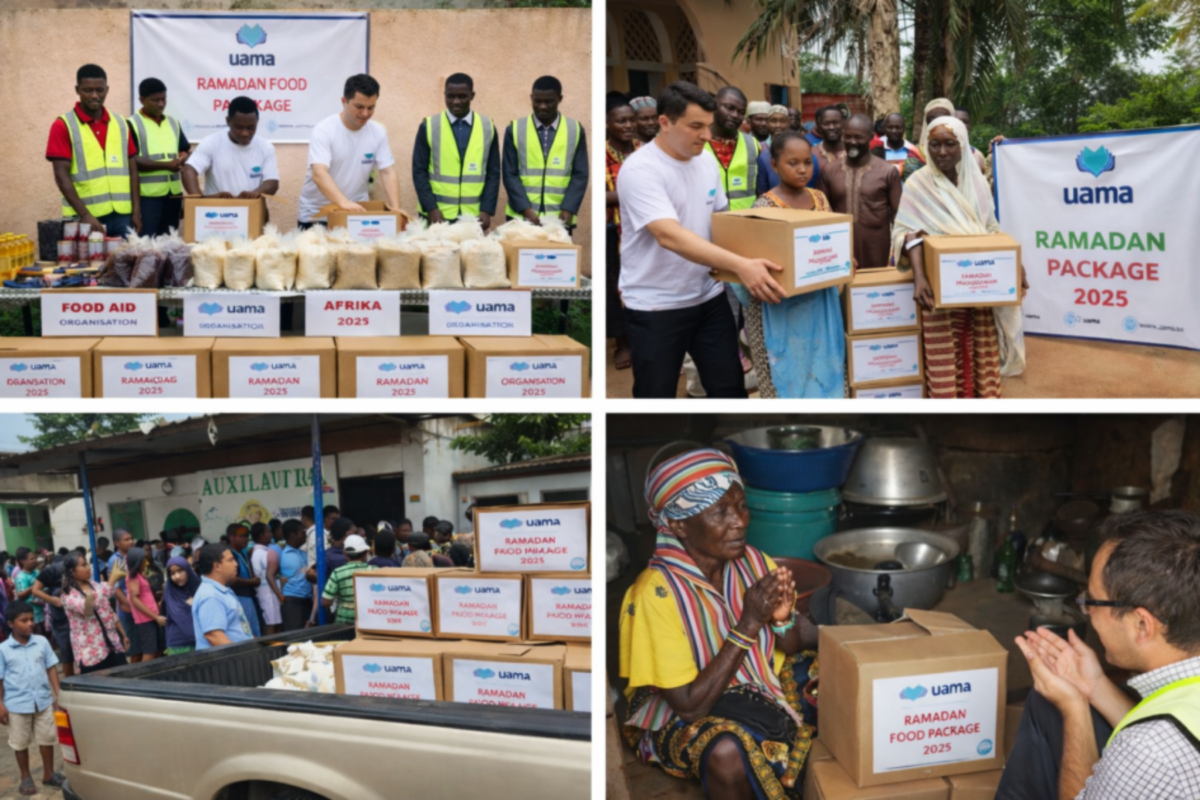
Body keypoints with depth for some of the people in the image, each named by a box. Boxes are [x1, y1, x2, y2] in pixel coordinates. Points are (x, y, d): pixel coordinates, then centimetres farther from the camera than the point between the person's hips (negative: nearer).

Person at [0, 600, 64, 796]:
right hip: (17, 704, -2)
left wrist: (57, 694, 1)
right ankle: (26, 778, 27)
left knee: (47, 738, 11)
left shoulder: (42, 642, -1)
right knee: (20, 743, 11)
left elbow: (51, 668, 4)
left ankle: (48, 774, 27)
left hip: (43, 701, 2)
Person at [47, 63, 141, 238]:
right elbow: (62, 176, -7)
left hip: (122, 215, 4)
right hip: (85, 218, -3)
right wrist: (85, 214, -17)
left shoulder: (120, 124, 11)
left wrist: (136, 211, 3)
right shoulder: (63, 126, -2)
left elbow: (132, 169, 12)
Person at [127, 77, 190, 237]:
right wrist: (165, 165, -21)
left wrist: (182, 159, -5)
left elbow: (184, 151, 20)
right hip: (147, 195, -6)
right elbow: (133, 161, -12)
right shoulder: (133, 124, -4)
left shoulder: (173, 123, 14)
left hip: (173, 193, 6)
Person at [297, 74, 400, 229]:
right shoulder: (323, 130, -17)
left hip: (356, 212, 3)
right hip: (315, 215, -3)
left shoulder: (378, 132, -3)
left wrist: (395, 208, -23)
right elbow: (319, 174, -29)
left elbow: (388, 172, -5)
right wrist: (343, 202, -46)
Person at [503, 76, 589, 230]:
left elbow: (580, 175, 2)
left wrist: (568, 210, -11)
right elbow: (510, 174, 1)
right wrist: (525, 209, -12)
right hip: (521, 217, 0)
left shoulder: (576, 130, 5)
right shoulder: (515, 130, 4)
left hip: (559, 218, 0)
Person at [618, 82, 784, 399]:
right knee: (656, 393, 6)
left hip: (709, 297, 6)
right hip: (655, 306, -6)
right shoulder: (640, 169, -20)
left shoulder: (708, 162, 5)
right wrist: (740, 265, -42)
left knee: (730, 387, 8)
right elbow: (670, 235, -33)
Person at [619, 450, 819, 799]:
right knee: (727, 753, -38)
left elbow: (794, 647, -1)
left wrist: (783, 619, -25)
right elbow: (690, 706, -26)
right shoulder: (656, 594, -27)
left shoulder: (754, 562, -11)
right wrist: (747, 627, -32)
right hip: (680, 714, -6)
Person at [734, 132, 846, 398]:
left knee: (821, 372, 12)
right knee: (786, 379, 2)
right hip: (782, 307, -6)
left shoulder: (819, 199, 7)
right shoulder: (765, 206, -12)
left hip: (820, 303, 6)